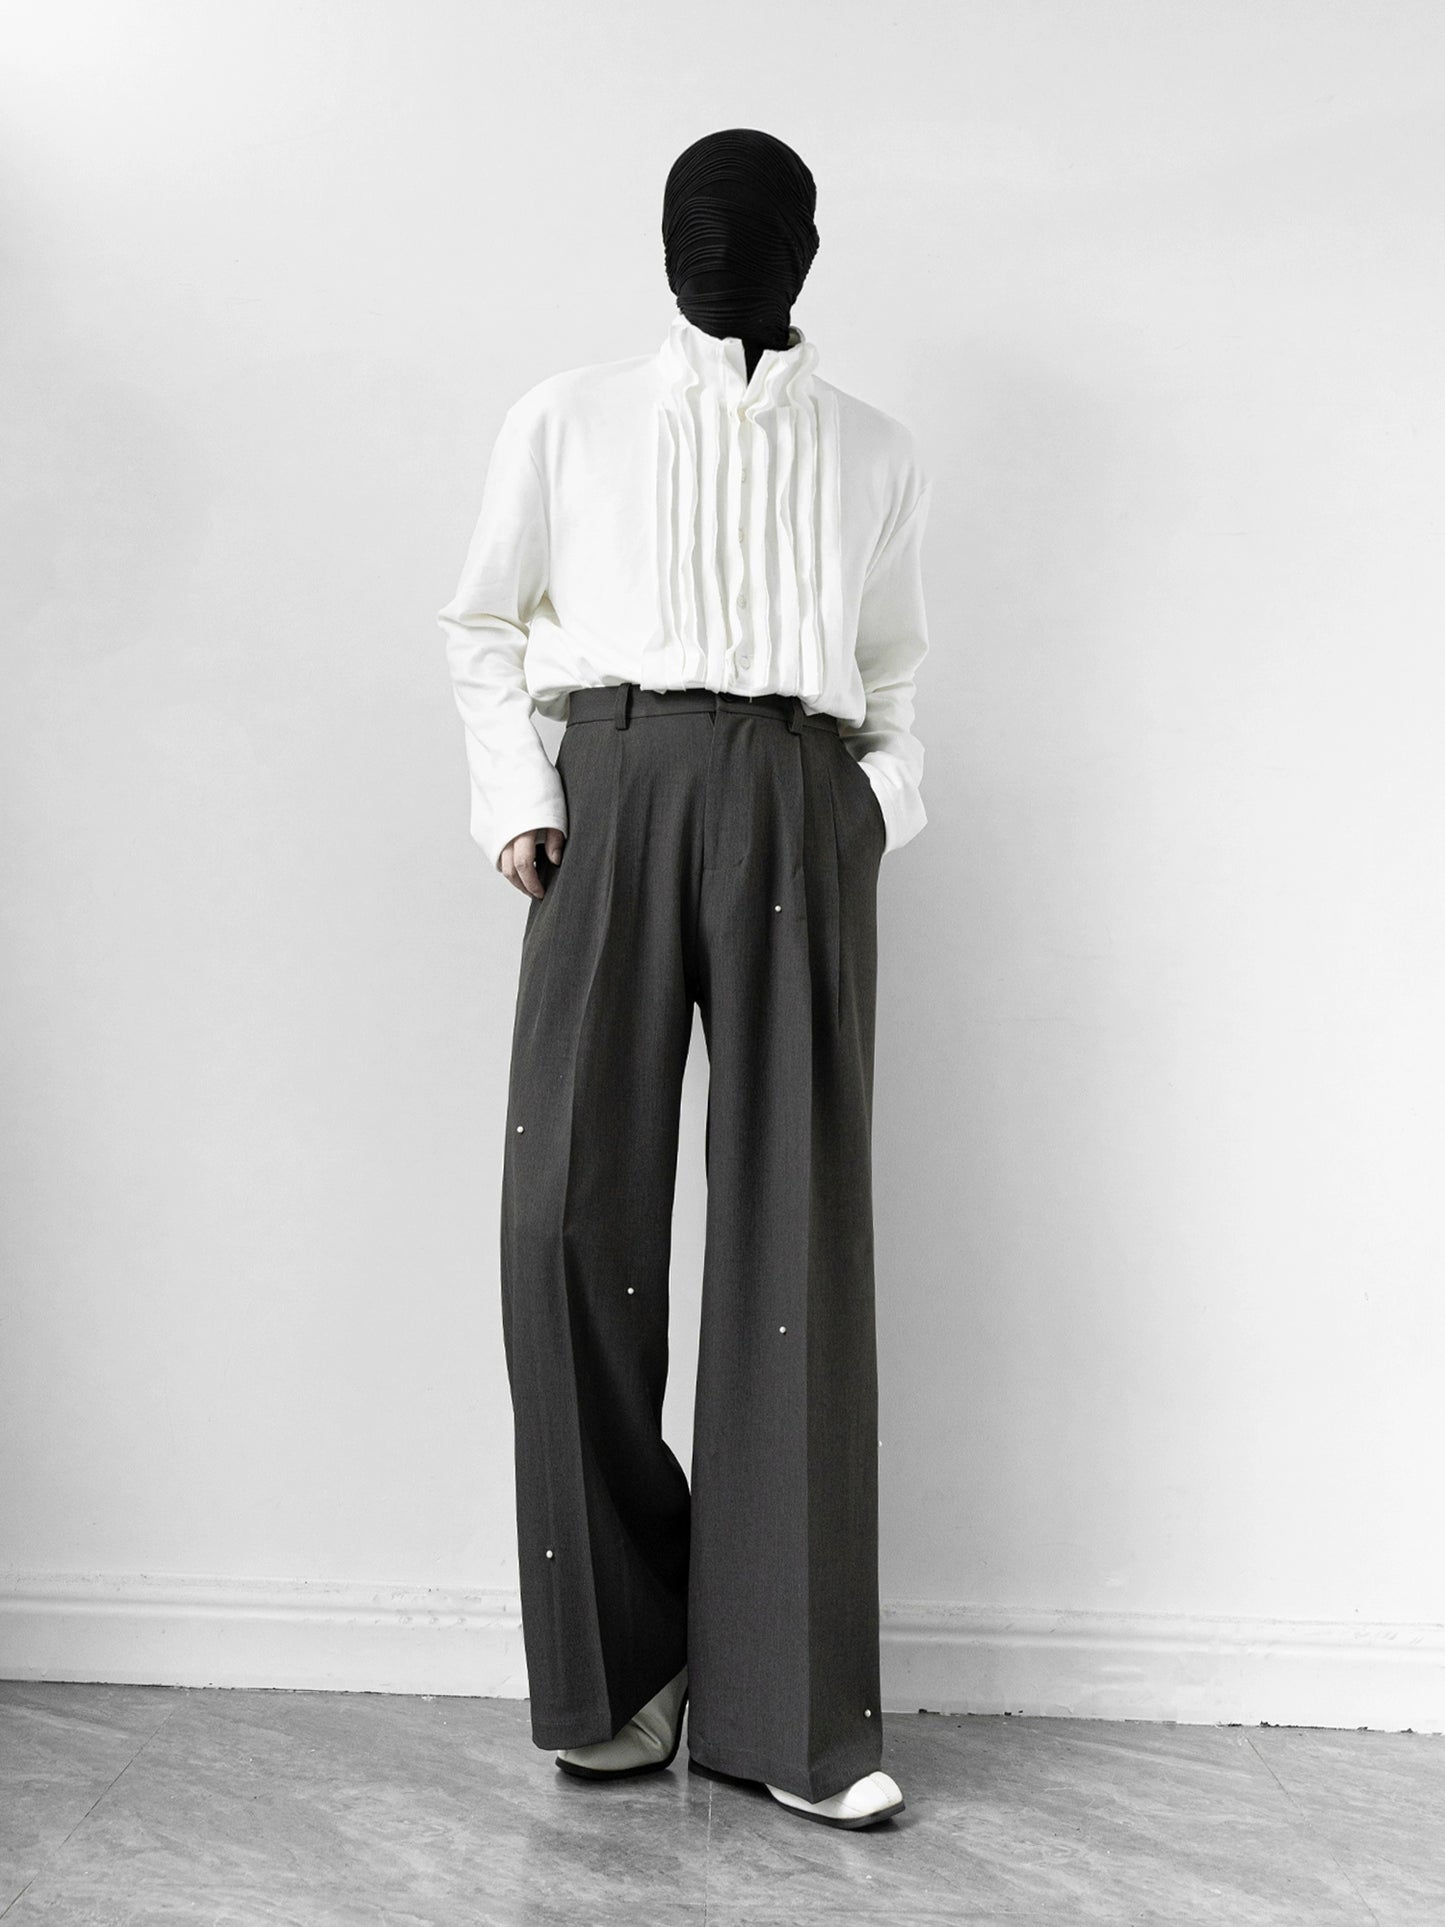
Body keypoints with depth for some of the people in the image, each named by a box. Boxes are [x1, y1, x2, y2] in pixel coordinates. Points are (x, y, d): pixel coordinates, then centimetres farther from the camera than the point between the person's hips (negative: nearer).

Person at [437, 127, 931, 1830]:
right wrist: (517, 799, 1)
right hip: (614, 794, 0)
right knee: (569, 1212, -11)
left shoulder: (875, 455, 20)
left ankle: (789, 1707, 0)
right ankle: (621, 1656, 7)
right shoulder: (566, 420, 15)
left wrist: (885, 803, 6)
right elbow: (483, 629, 17)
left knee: (799, 1235, -6)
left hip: (803, 822, 1)